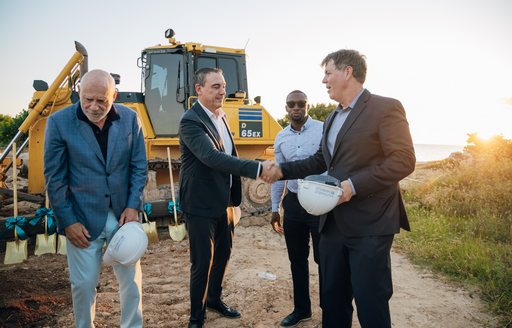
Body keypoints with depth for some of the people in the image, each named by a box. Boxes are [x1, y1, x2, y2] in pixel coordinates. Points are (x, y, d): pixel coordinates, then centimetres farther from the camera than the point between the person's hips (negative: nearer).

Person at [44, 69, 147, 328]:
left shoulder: (129, 118, -3)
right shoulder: (59, 122, -9)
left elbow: (138, 167, 3)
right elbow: (54, 178, -6)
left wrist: (133, 206, -6)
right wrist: (68, 221, -8)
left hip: (123, 215, 2)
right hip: (83, 219, -2)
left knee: (132, 279, 12)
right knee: (84, 284, 10)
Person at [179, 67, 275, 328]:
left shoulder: (221, 116, 9)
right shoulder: (191, 120, -19)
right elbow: (212, 157, -33)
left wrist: (234, 196, 10)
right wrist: (257, 169, -38)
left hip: (223, 201, 8)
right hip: (201, 205, -8)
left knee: (222, 254, 20)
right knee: (202, 262, 2)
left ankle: (214, 299, 42)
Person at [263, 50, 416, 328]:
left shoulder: (385, 108, -9)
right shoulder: (331, 119, 17)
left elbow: (403, 161, -16)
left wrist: (354, 185, -23)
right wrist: (283, 169, 12)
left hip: (369, 225, -8)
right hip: (333, 222, 8)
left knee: (370, 302, 4)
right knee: (332, 299, 17)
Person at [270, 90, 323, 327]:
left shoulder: (324, 130, -8)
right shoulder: (281, 138, 8)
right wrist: (275, 208, 13)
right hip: (293, 203, 5)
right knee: (297, 259, 14)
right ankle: (301, 309, 32)